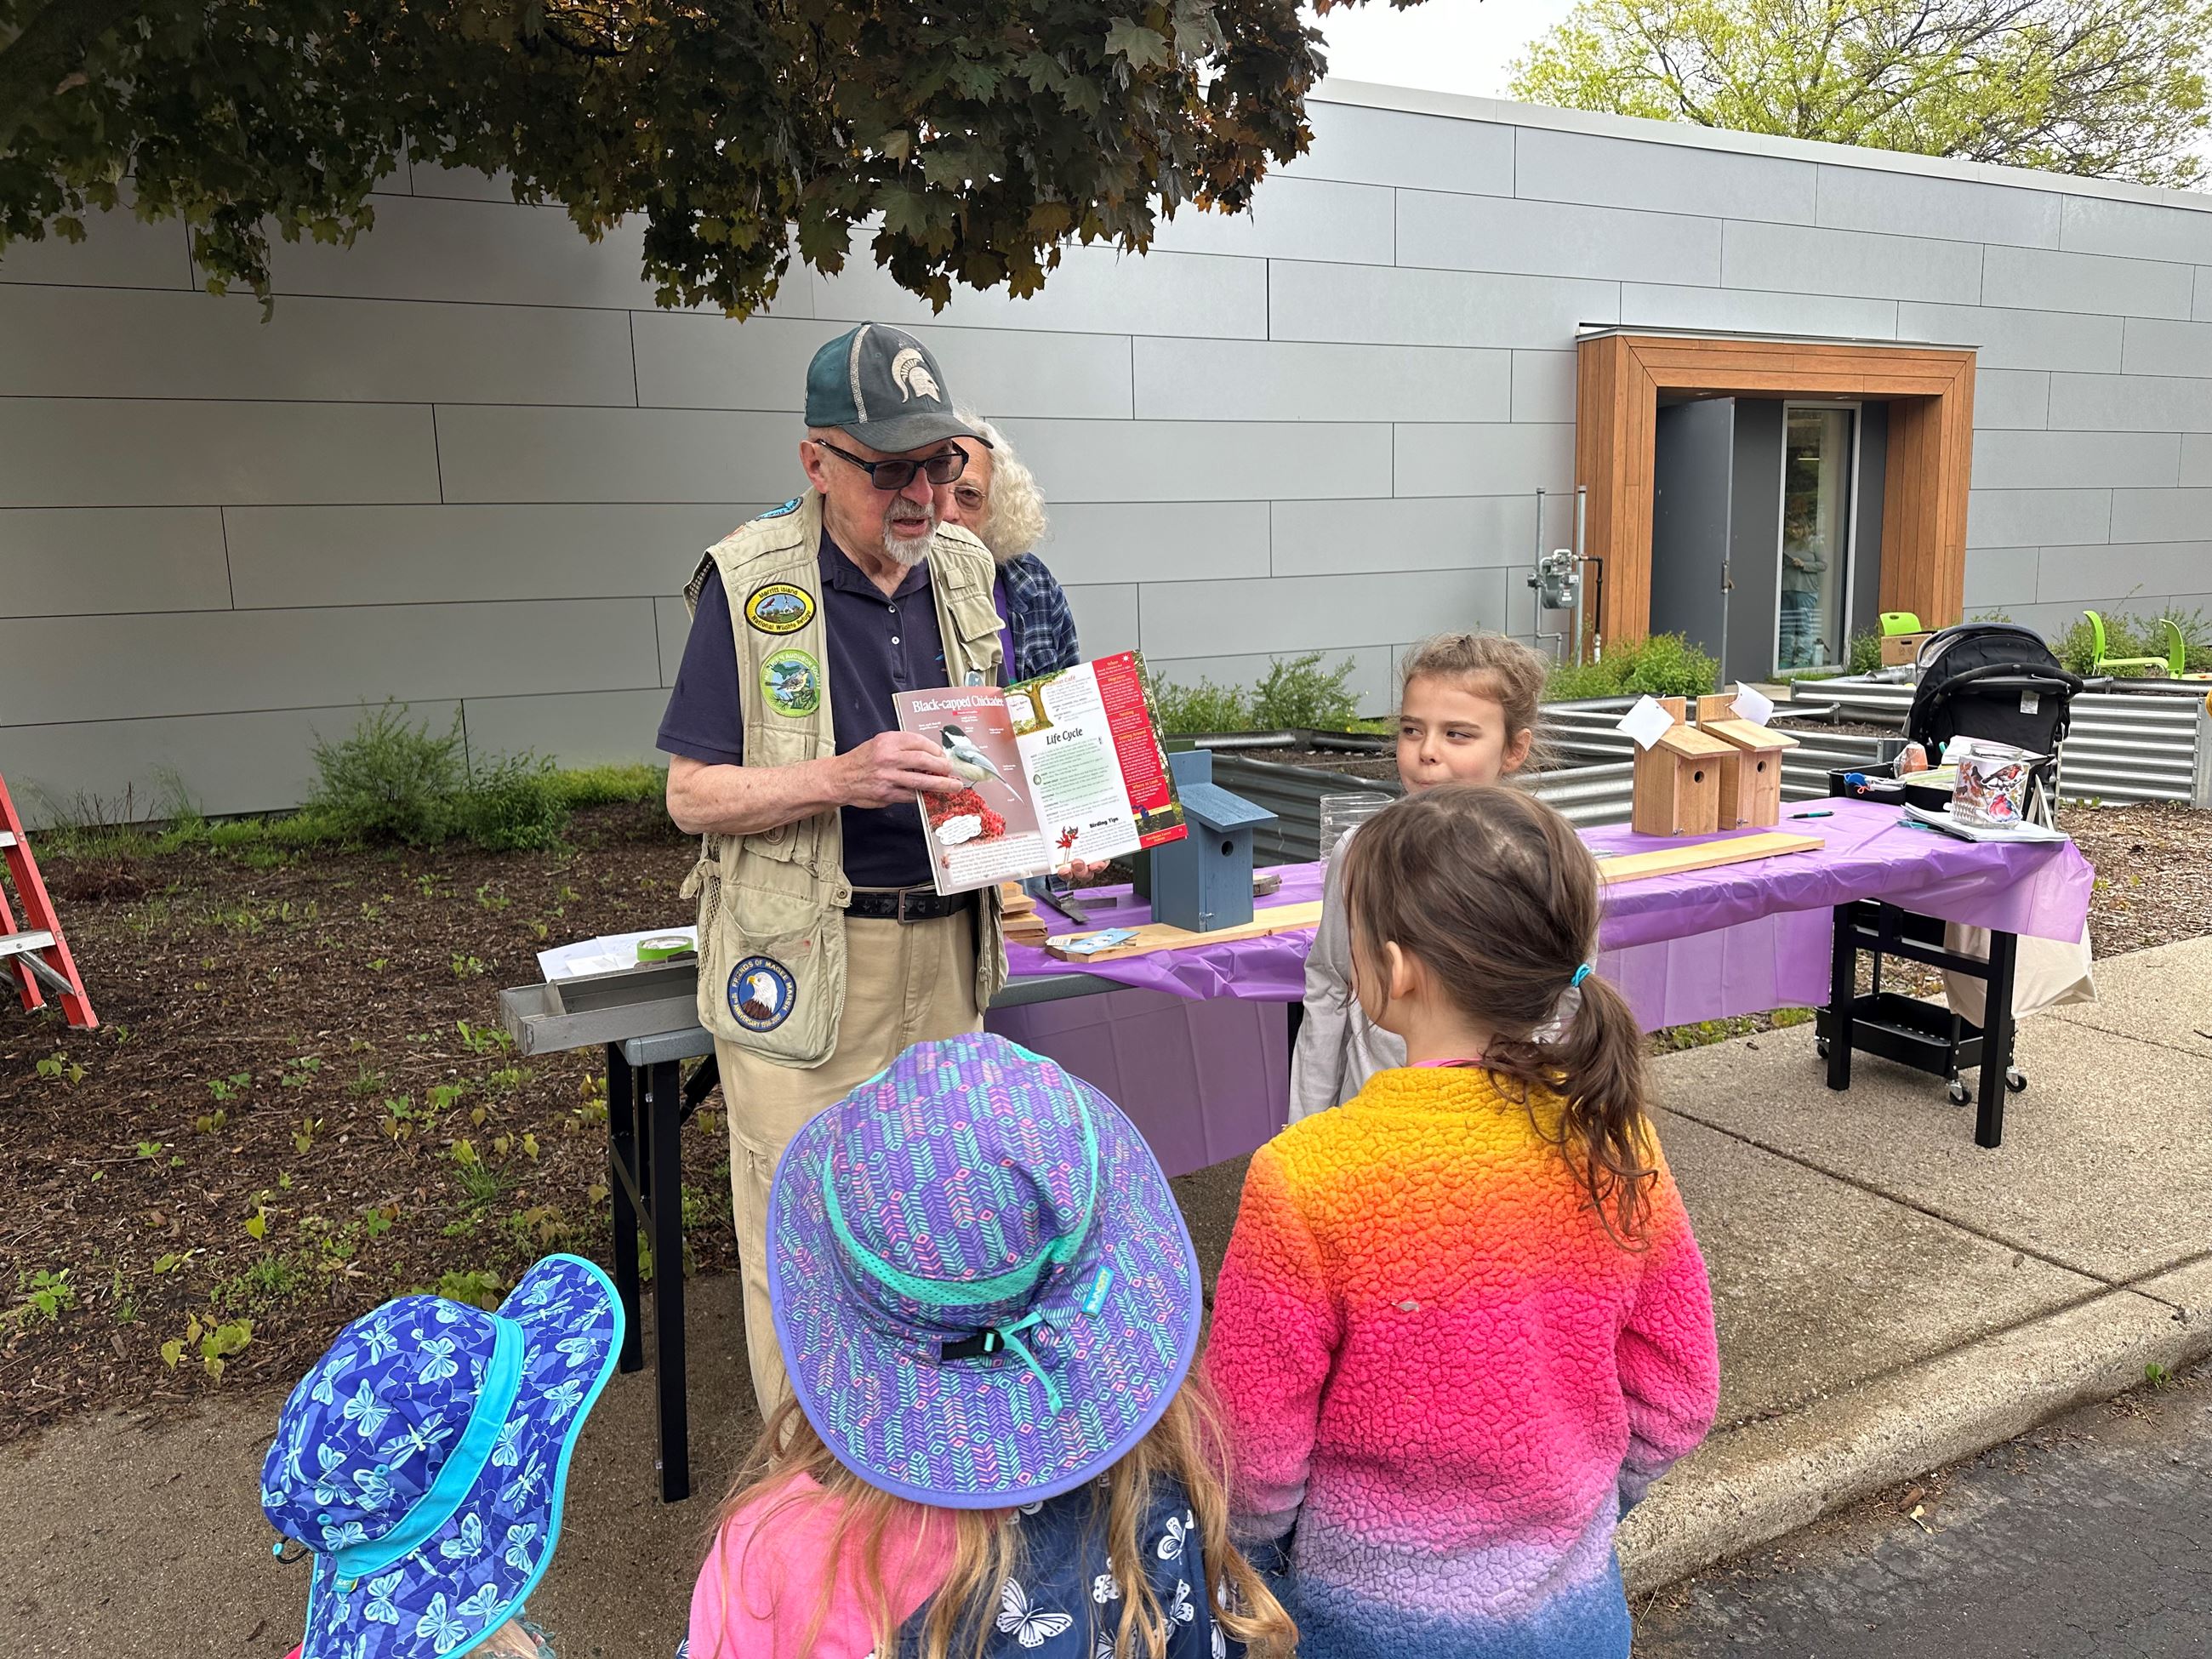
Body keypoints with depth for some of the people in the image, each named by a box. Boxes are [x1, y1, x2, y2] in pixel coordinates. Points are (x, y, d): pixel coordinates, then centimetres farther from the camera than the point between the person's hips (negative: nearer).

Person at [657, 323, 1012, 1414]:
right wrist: (840, 779, -24)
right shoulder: (748, 584, -9)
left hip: (946, 941, 5)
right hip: (805, 955, -4)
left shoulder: (964, 570, 6)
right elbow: (692, 794, -9)